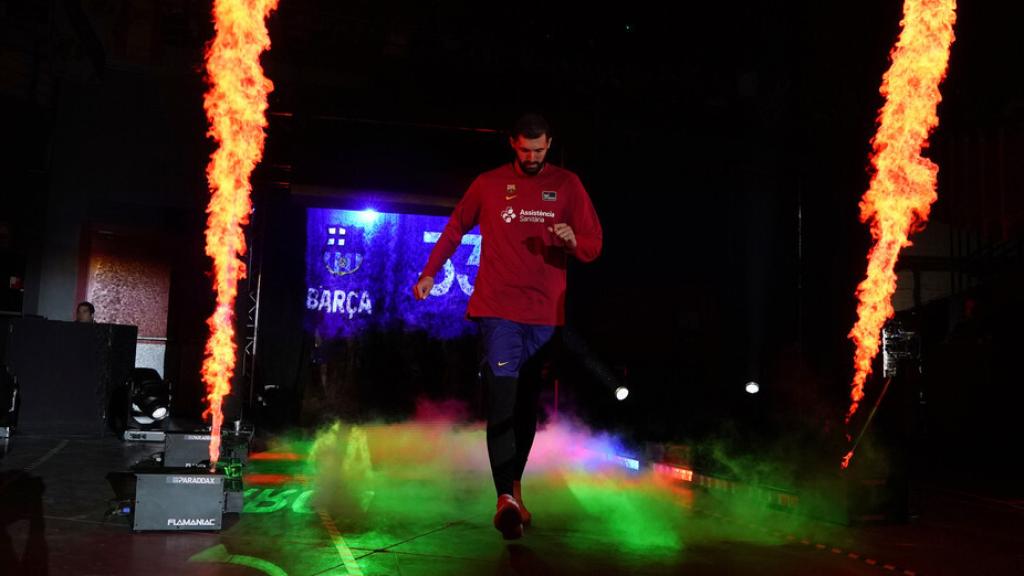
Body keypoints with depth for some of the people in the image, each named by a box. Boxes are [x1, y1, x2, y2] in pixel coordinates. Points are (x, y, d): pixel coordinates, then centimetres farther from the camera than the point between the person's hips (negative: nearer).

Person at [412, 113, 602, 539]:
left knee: (528, 403, 10)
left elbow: (593, 246, 5)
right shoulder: (488, 184, 6)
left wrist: (573, 241, -17)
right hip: (498, 308, -2)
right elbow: (455, 229, 17)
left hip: (545, 313, 2)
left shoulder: (567, 185, 7)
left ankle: (514, 487, 25)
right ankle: (506, 497, -14)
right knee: (502, 397, -12)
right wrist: (430, 272, 12)